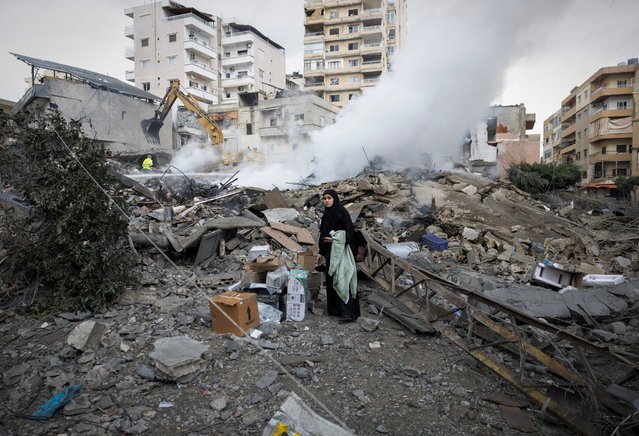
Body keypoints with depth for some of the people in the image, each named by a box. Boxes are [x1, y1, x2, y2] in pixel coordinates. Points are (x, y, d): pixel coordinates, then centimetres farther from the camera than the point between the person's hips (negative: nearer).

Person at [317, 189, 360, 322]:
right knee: (331, 279, 11)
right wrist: (321, 252, 18)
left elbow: (350, 231, -16)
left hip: (340, 250, -9)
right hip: (330, 251, 9)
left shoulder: (341, 211, -12)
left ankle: (349, 312, -8)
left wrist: (335, 239, -24)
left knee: (341, 279, -11)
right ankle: (335, 308, 21)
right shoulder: (327, 214, 12)